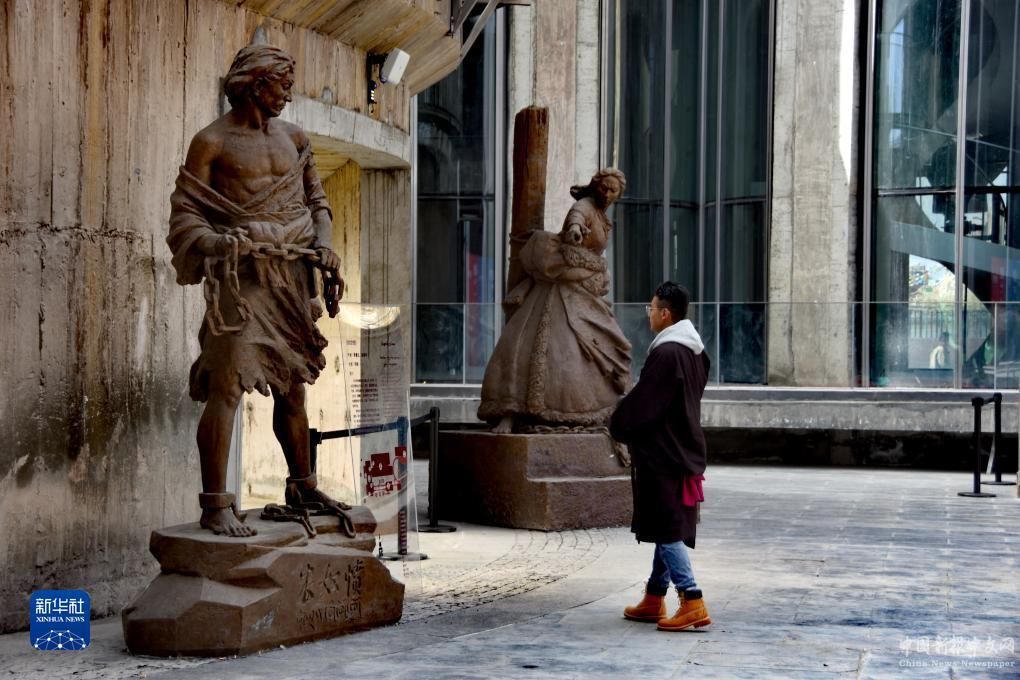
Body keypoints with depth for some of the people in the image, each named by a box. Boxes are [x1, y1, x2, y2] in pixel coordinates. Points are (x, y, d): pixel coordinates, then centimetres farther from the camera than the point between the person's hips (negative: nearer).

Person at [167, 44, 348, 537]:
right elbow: (185, 214, -4)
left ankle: (302, 486, 26)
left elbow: (316, 201, 22)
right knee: (227, 385, -13)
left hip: (291, 275, 6)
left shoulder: (294, 139, 15)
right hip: (241, 275, -6)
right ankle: (215, 504, -13)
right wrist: (221, 246, -22)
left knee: (292, 386, 14)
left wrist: (324, 246, 3)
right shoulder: (212, 142, -2)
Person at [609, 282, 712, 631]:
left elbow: (642, 403, -17)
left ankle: (692, 602, -12)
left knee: (666, 530, -7)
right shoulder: (694, 350, 10)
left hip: (660, 455, -10)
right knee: (669, 528, 15)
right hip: (683, 450, 10)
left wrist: (618, 427, 2)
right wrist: (628, 424, 17)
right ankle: (655, 599, 25)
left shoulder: (666, 353, -20)